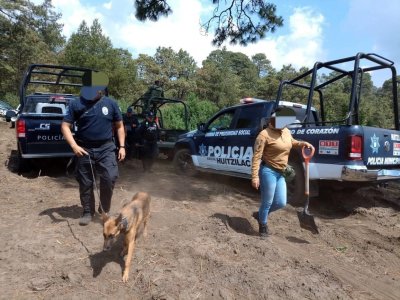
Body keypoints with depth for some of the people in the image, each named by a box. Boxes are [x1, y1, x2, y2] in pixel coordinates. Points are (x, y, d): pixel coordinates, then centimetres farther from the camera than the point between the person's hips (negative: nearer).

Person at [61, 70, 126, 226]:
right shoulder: (76, 104, -2)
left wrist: (122, 146, 2)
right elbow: (65, 126, -2)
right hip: (84, 150, 0)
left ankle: (104, 210, 14)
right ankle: (87, 212, 28)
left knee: (110, 179, -9)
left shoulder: (111, 104, 2)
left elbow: (119, 126, 9)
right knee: (85, 184, 9)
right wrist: (74, 145, -16)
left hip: (106, 149, 0)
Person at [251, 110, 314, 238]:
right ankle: (263, 226, 26)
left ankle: (261, 214, 36)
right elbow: (256, 157, -17)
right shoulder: (265, 134, -16)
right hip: (268, 171, -8)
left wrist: (303, 143, 9)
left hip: (280, 173, 8)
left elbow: (292, 142, 30)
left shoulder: (286, 131, 7)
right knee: (267, 202, 2)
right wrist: (255, 176, -22)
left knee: (281, 203, 11)